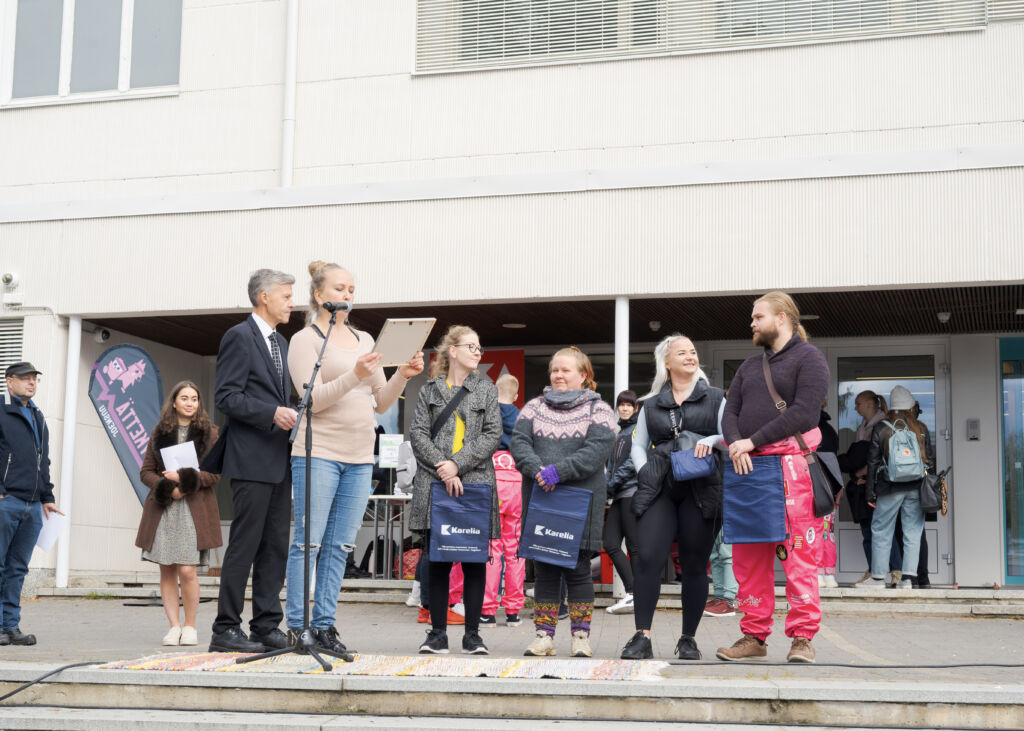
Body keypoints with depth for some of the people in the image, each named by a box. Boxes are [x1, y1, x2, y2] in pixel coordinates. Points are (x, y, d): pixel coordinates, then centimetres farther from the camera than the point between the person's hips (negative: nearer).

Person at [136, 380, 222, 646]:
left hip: (194, 510, -2)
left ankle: (190, 626, 5)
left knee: (187, 571, -10)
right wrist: (167, 487, -8)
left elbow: (215, 473, -1)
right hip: (162, 508, 2)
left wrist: (183, 478, -12)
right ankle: (174, 626, 8)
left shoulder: (209, 433, 6)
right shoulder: (159, 432, 12)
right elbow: (145, 471, 10)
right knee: (167, 571, 1)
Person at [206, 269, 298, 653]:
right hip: (251, 459, -9)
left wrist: (290, 415, 9)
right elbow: (226, 397, -14)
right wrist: (272, 413, -23)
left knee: (276, 546, 8)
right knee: (245, 545, -7)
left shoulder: (280, 343, 20)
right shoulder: (239, 337, -6)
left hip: (279, 461, 9)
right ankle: (226, 629, -1)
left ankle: (267, 626, 12)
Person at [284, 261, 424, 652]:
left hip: (360, 457, 6)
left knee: (340, 546, 5)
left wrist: (403, 375, -1)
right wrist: (354, 375, -24)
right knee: (308, 542, -5)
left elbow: (381, 403, 17)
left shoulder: (364, 340, 17)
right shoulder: (305, 340, 0)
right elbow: (313, 399, -11)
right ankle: (295, 627, 0)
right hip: (319, 453, -6)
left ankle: (324, 624, 10)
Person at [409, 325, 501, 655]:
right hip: (435, 485, 0)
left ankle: (472, 634, 7)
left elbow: (492, 435, 2)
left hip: (476, 483, 0)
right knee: (437, 560, 1)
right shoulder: (430, 390, 12)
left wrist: (458, 464, -10)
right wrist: (442, 468, -11)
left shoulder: (486, 389, 12)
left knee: (475, 559, 0)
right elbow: (417, 433, 2)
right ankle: (438, 633, 7)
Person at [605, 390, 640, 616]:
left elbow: (635, 461, -12)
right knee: (611, 545, 0)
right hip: (619, 495, 9)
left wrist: (611, 484, -11)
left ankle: (634, 595, -4)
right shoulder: (619, 434, 24)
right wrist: (607, 489, 11)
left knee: (634, 546, -7)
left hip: (633, 491, -8)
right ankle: (631, 593, 0)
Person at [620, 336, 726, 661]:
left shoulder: (715, 398, 12)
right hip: (658, 489, 1)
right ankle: (642, 637, -12)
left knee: (694, 566, 2)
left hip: (700, 489, -1)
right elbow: (638, 444, 20)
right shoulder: (652, 403, 16)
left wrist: (711, 440, -16)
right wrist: (645, 473, 4)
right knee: (648, 558, -13)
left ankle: (688, 639, 12)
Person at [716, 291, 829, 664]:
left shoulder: (808, 358, 2)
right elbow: (730, 411, 15)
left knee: (798, 554, -6)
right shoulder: (750, 365, 23)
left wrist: (752, 441, -14)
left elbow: (804, 412, -11)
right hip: (747, 466, 6)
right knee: (748, 557, 6)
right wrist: (735, 443, -8)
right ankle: (754, 635, 12)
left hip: (791, 462, -6)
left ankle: (802, 637, -1)